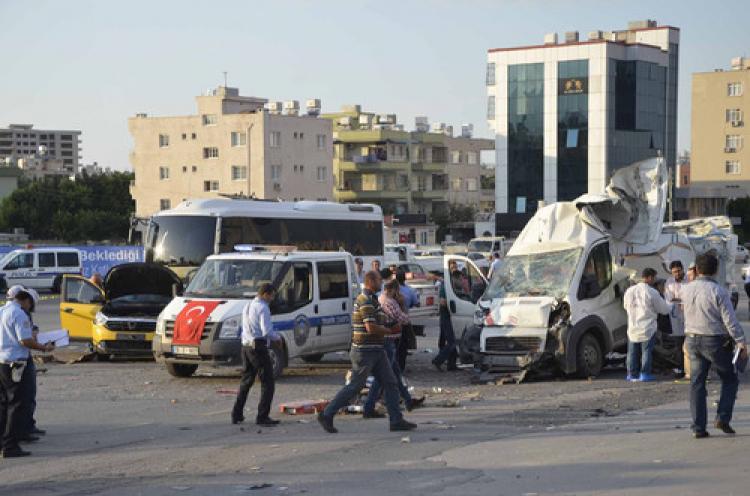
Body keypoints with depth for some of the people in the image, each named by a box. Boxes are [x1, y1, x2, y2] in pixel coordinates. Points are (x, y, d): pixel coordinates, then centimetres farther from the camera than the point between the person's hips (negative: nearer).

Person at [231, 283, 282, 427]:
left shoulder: (247, 306, 15)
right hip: (259, 349, -9)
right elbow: (267, 331, -22)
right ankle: (262, 416, -5)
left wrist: (273, 335, 18)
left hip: (246, 347, 9)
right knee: (267, 383, -1)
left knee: (246, 382, 19)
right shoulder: (263, 308, -14)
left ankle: (237, 415, 21)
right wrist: (277, 337, -2)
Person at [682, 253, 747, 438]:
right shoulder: (718, 291, -13)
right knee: (730, 380, 13)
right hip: (715, 341, -4)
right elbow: (730, 320, -16)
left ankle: (698, 427, 4)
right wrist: (740, 341, -12)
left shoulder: (687, 289, 1)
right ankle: (722, 418, 0)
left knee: (697, 383, 7)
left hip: (692, 340, 4)